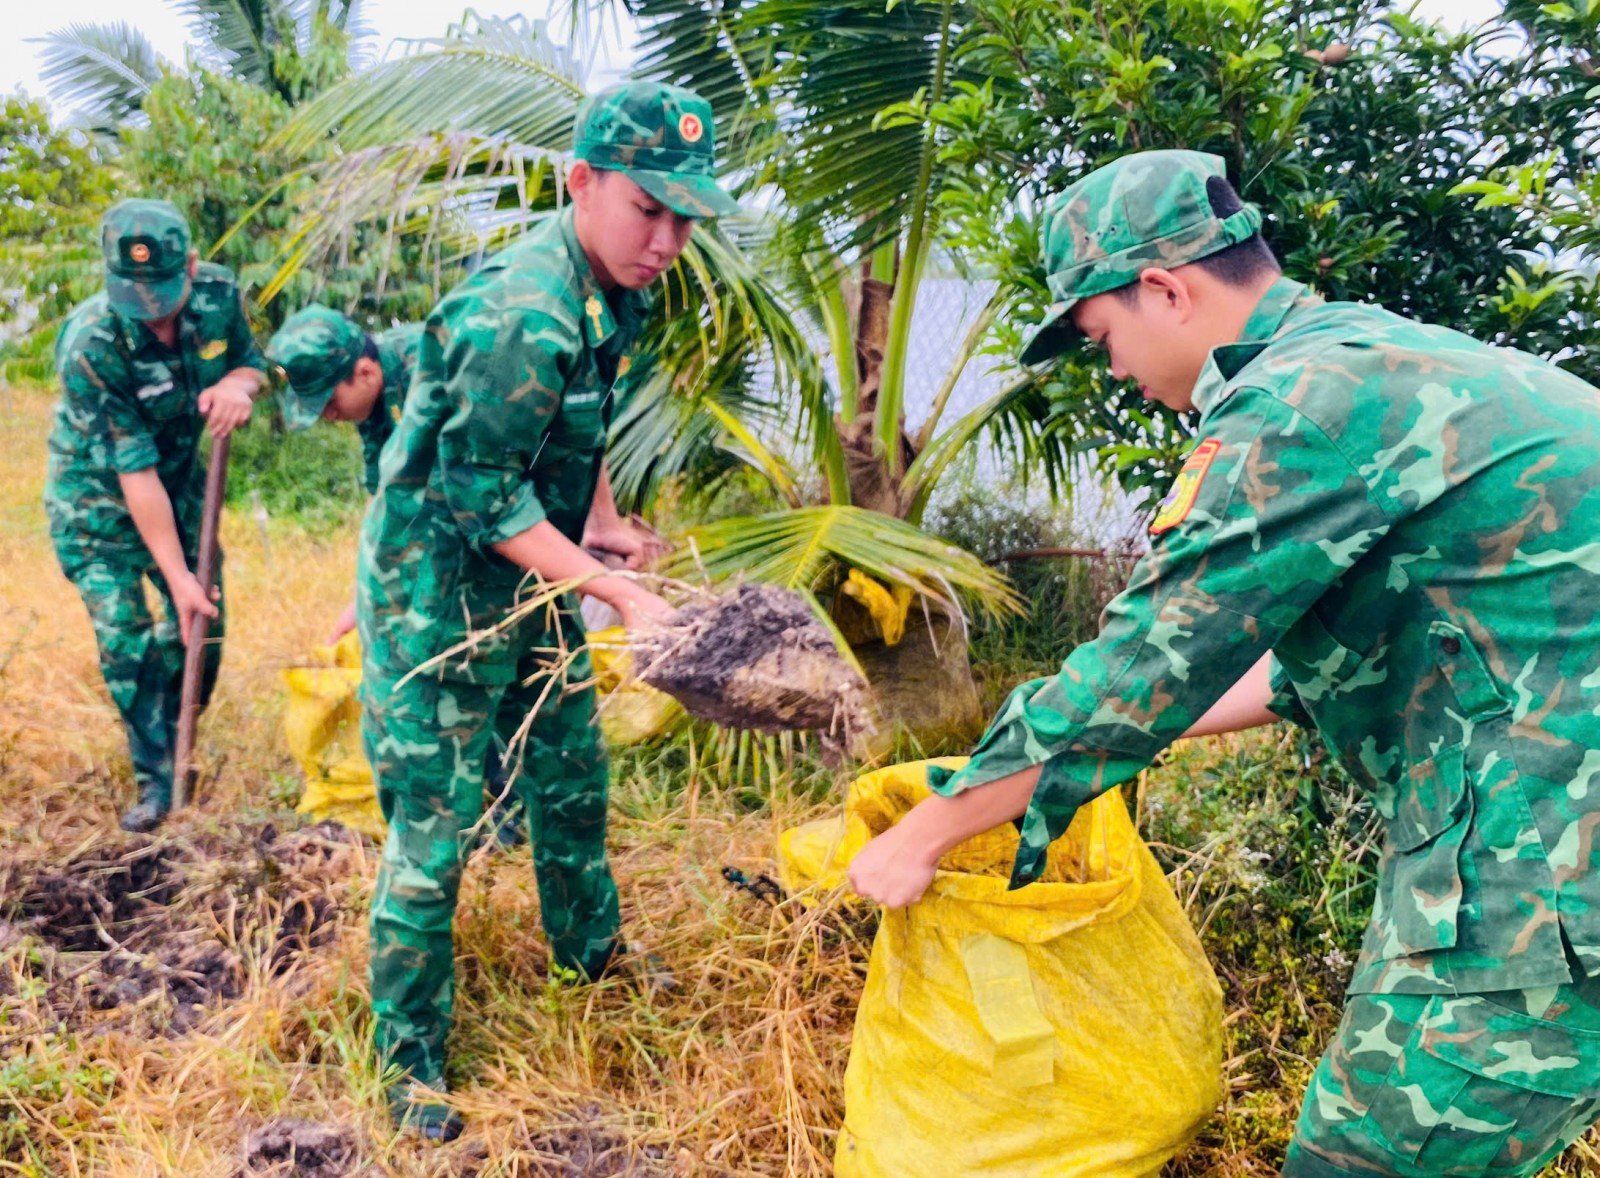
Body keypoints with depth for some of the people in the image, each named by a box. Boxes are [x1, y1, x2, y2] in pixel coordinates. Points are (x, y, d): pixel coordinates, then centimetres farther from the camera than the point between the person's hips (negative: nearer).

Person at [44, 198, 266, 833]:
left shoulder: (218, 293, -20)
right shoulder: (90, 344, -32)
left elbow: (251, 359, 1)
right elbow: (133, 472, -29)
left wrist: (240, 382, -25)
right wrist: (177, 575, -27)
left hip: (180, 476, 5)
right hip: (97, 494, -5)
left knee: (202, 623, 6)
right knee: (124, 635, -9)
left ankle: (170, 750, 28)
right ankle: (157, 780, 4)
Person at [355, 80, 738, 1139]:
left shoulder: (613, 291, 0)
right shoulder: (522, 317, -30)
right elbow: (481, 495, -26)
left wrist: (600, 517, 6)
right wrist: (624, 597, -26)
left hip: (529, 583, 9)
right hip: (435, 594, -9)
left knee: (572, 780, 20)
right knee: (434, 831, 1)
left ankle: (593, 952, 44)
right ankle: (413, 1061, 18)